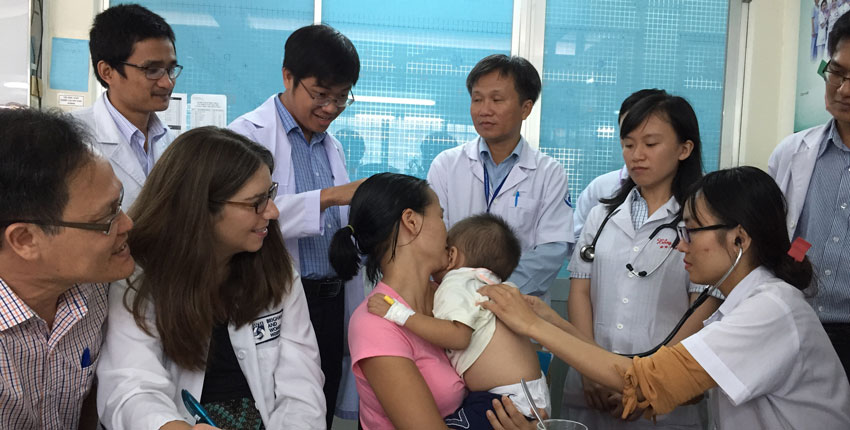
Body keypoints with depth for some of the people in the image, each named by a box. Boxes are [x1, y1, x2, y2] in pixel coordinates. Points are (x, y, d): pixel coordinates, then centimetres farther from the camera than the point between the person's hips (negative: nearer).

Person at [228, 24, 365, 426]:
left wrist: (356, 313, 14)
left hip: (330, 302, 6)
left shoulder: (332, 146, 15)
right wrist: (328, 196, -26)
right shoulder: (250, 133, -5)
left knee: (320, 414, 14)